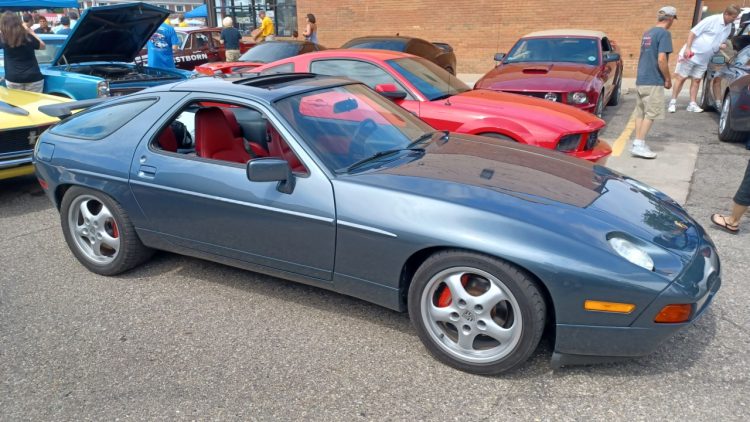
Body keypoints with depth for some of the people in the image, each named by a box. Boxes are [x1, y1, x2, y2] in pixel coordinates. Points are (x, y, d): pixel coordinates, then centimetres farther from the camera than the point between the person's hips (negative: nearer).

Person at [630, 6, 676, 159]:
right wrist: (668, 79, -8)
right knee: (651, 114, -4)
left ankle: (637, 144, 11)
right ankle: (639, 145, -7)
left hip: (640, 80, 8)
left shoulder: (647, 33, 15)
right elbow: (661, 59, -18)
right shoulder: (664, 33, -11)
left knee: (640, 112, 10)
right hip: (653, 81, -8)